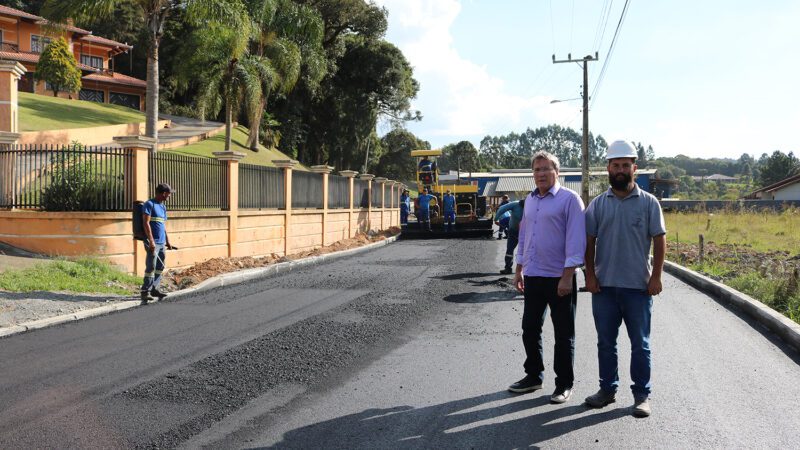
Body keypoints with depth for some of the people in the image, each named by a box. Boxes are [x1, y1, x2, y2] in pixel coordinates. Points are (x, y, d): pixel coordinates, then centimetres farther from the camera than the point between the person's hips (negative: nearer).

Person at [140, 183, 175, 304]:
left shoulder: (163, 206, 18)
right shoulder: (149, 204, -7)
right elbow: (146, 223, -15)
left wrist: (167, 241, 21)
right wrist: (151, 241, -21)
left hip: (162, 243, 9)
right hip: (153, 242, -9)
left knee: (160, 267, 10)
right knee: (151, 267, -11)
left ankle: (154, 289, 18)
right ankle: (145, 292, -8)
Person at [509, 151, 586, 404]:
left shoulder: (569, 199, -9)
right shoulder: (530, 200, 13)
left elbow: (576, 241, -14)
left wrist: (567, 277, -19)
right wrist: (519, 271, 18)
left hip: (559, 278, -7)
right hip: (533, 277, 7)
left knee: (563, 334, 4)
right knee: (530, 329, 14)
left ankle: (564, 384, 15)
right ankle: (533, 376, 28)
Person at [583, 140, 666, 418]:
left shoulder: (648, 202, 0)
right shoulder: (598, 204, 6)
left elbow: (659, 240, -1)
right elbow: (589, 242, 7)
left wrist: (656, 276, -8)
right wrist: (590, 275, -1)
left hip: (638, 285, -2)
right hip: (604, 285, 3)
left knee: (640, 343, 5)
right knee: (605, 342, 11)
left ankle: (642, 395, 15)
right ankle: (608, 389, 24)